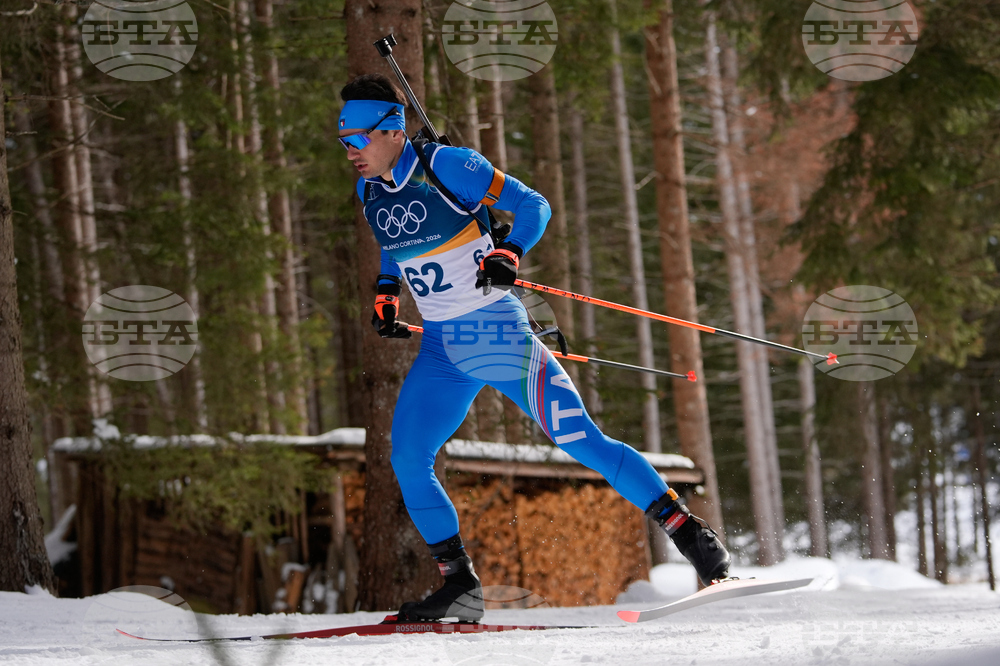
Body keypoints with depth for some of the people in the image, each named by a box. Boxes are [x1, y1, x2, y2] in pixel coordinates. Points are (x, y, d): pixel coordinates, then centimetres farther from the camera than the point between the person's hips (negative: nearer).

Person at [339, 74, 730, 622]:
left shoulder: (445, 167, -15)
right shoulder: (370, 190, 5)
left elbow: (532, 206, -12)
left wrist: (506, 254, -28)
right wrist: (386, 296, 9)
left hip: (500, 335, -7)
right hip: (441, 350, 7)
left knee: (580, 442, -8)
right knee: (408, 461, -5)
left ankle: (688, 531, 1)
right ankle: (460, 586, 5)